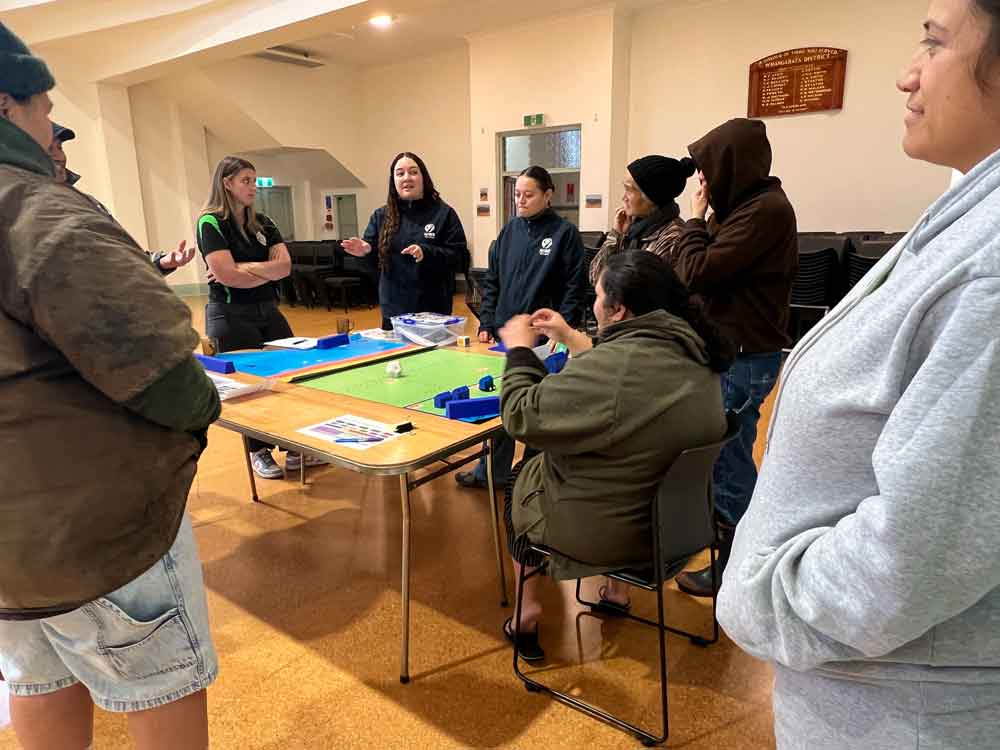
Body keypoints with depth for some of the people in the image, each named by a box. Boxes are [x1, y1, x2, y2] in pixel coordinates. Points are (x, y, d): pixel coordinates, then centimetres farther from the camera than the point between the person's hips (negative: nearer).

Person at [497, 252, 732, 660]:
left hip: (599, 531, -7)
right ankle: (617, 591, 41)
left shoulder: (614, 366, -32)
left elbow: (523, 417, -22)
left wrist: (519, 349, -8)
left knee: (519, 478, 21)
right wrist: (573, 339, 13)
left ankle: (528, 609, 30)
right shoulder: (698, 356, -5)